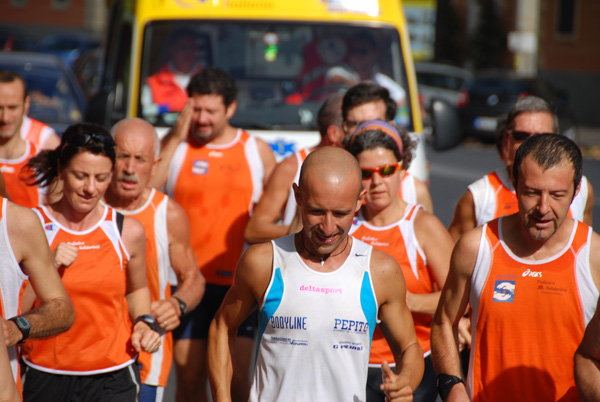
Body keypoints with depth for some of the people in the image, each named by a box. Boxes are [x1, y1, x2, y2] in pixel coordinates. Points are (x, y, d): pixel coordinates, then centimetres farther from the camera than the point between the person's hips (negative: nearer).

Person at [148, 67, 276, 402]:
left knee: (236, 375, -3)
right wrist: (176, 138, -11)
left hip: (239, 283, 0)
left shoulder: (258, 151, 9)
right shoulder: (175, 146, 5)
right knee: (190, 374, 3)